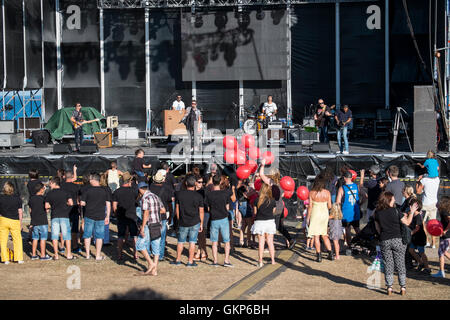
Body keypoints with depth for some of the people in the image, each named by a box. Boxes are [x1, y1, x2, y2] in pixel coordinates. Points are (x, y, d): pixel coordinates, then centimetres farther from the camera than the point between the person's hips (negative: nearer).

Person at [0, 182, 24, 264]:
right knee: (17, 240, 10)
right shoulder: (17, 198, -1)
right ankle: (19, 258, 7)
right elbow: (20, 211, 2)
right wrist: (20, 223, 10)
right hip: (15, 220, 1)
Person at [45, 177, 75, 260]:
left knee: (55, 235, 5)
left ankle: (56, 255, 4)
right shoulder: (65, 192, 3)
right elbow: (71, 203, -8)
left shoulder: (49, 193, 2)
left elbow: (46, 206, -3)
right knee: (67, 235, 4)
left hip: (54, 216, 0)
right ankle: (69, 254, 4)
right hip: (64, 216, 0)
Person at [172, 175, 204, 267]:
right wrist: (201, 223, 9)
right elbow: (201, 211, -2)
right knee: (192, 242, 4)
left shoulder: (179, 194, -4)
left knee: (181, 241, 14)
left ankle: (178, 260, 21)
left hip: (183, 222, 1)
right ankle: (190, 261, 5)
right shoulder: (198, 196, -6)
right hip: (195, 222, -1)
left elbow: (177, 208, 4)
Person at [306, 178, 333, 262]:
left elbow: (310, 207, -9)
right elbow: (329, 206, 0)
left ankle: (319, 256, -1)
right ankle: (330, 254, 15)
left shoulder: (312, 193, -10)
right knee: (324, 235, 16)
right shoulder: (327, 193, -4)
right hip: (325, 214, 3)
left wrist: (308, 218, -1)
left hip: (315, 214, -3)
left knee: (316, 236, 2)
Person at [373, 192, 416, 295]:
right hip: (397, 240, -2)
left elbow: (378, 228, 10)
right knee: (400, 264, 7)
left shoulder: (377, 213, 2)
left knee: (388, 265, 10)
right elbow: (407, 222, -2)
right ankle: (403, 288, 9)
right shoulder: (395, 211, -8)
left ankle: (389, 288, 9)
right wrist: (412, 212, 10)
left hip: (384, 241, 2)